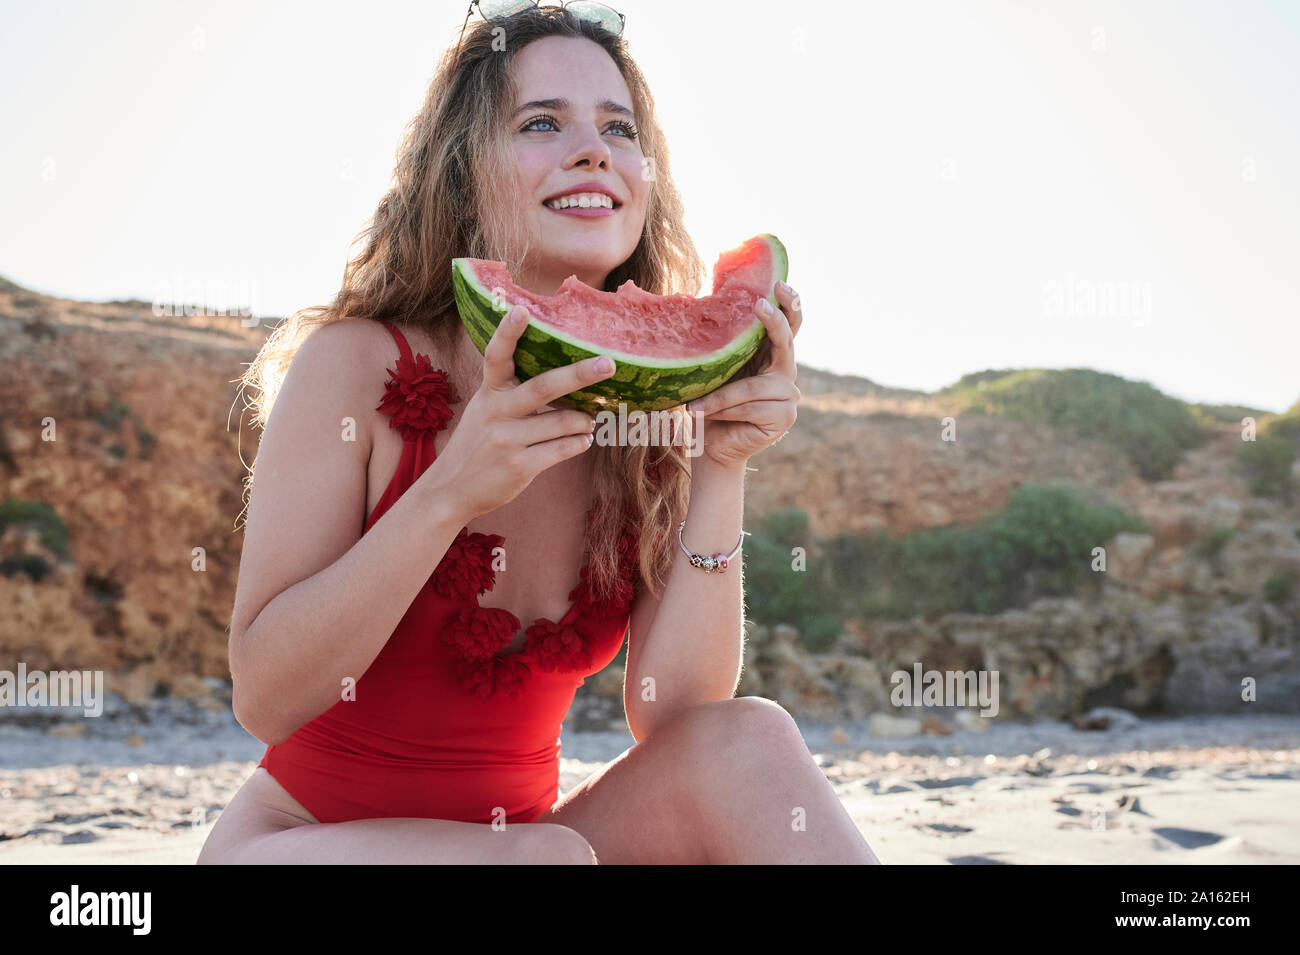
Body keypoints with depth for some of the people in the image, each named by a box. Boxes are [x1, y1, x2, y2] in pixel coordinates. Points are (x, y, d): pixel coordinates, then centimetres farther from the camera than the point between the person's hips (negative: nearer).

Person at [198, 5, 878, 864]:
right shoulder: (354, 363, -15)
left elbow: (669, 720, -11)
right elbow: (264, 699, -19)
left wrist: (719, 474, -21)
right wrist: (448, 495, -30)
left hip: (510, 839, 4)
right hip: (302, 834, -3)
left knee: (749, 743, -21)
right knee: (548, 854, -33)